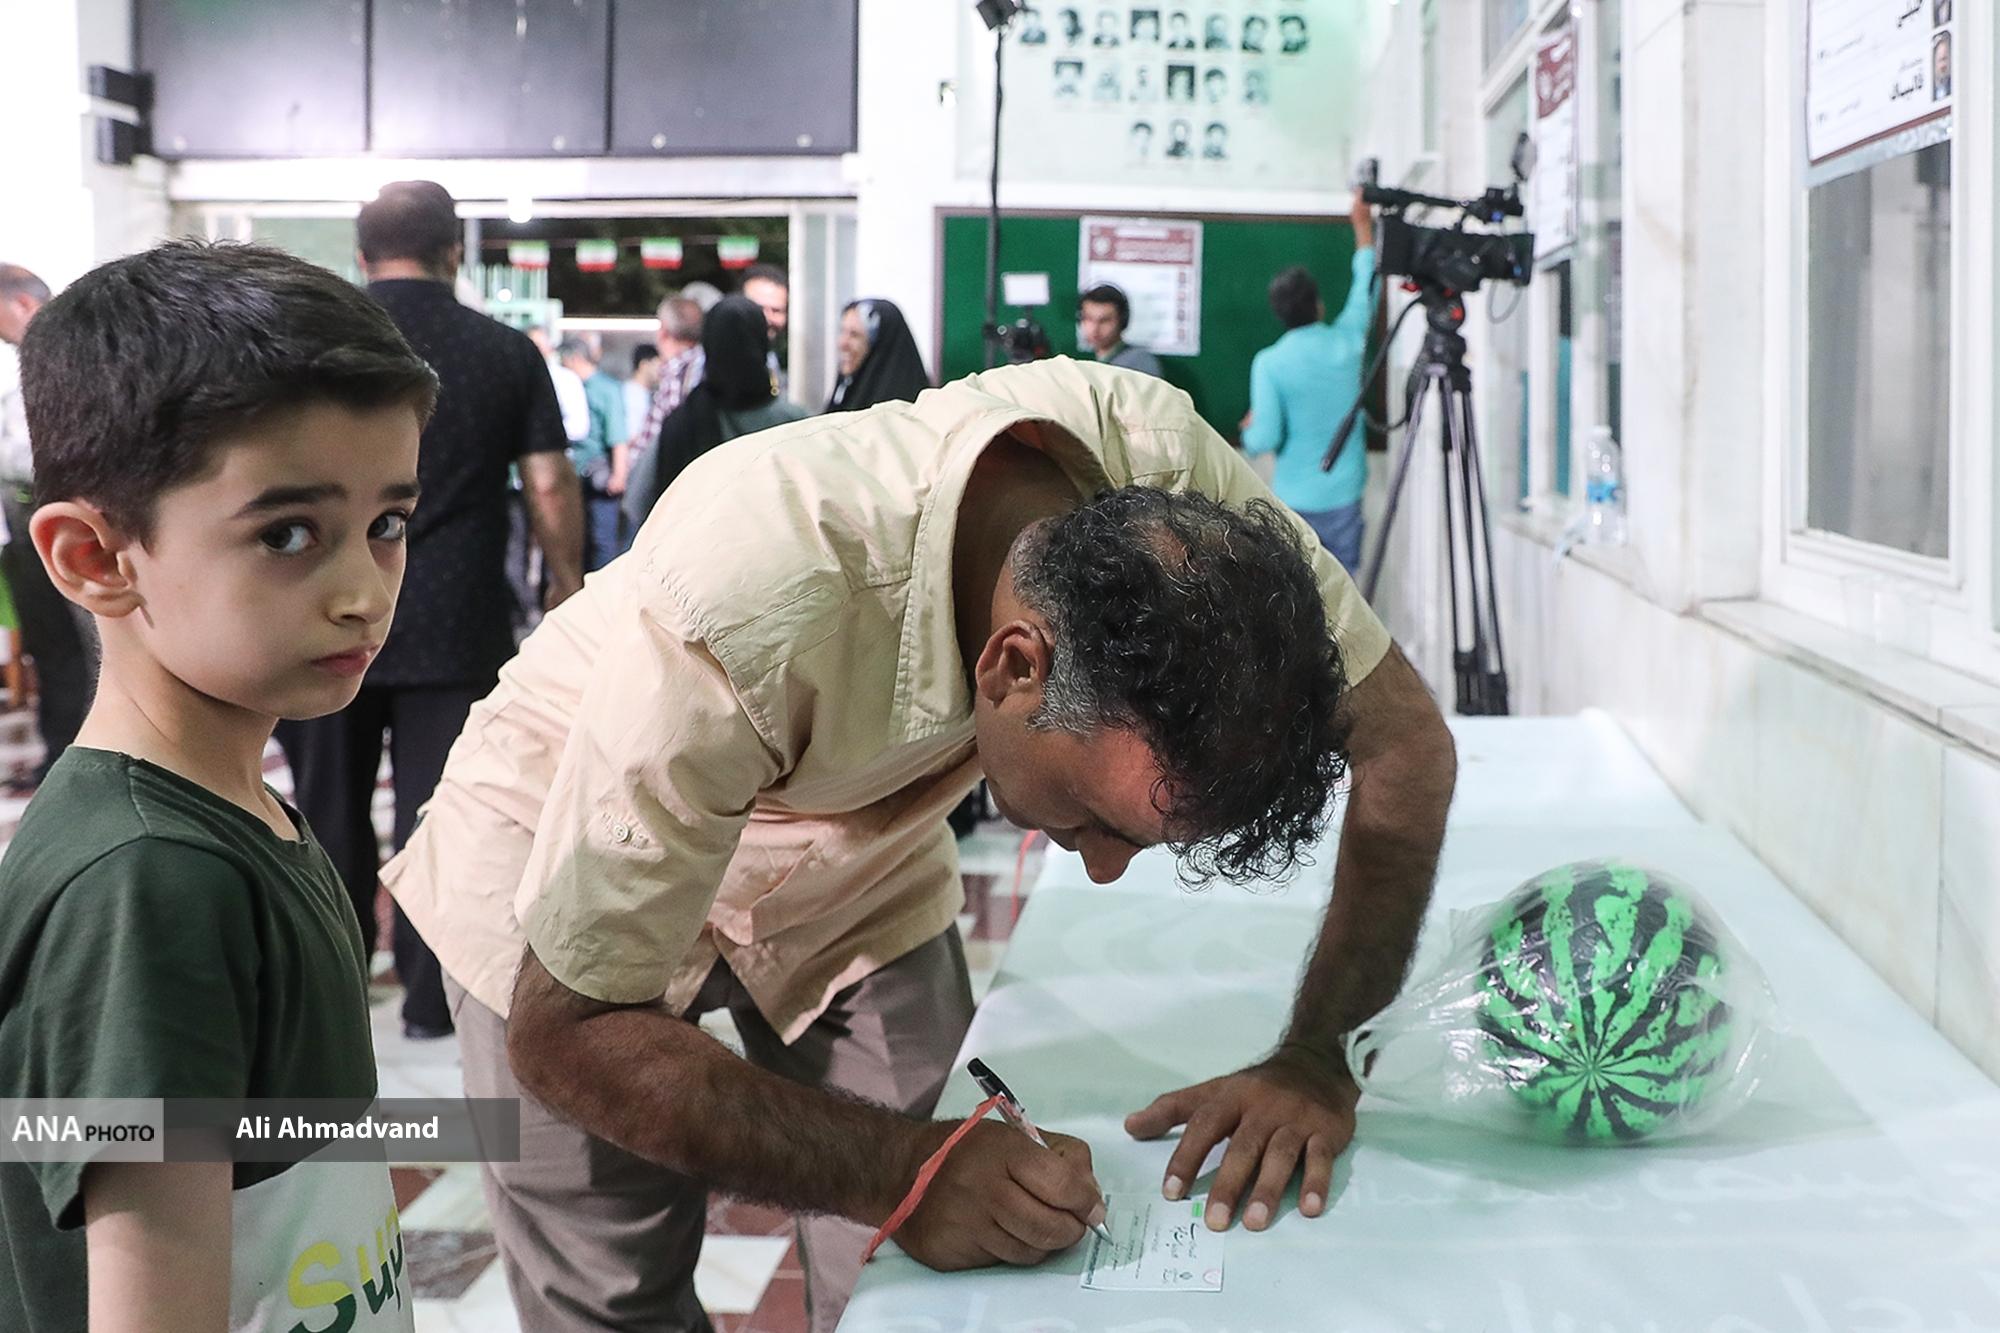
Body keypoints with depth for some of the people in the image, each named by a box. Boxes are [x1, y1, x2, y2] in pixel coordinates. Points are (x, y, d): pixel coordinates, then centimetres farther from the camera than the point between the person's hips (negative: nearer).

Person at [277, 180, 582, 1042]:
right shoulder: (505, 353, -2)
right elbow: (550, 485, -3)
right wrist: (567, 581, 10)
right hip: (455, 626, -1)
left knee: (330, 807, 15)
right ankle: (430, 994, 8)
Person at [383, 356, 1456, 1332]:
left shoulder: (1161, 462, -31)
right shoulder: (746, 613, -43)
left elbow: (1404, 737, -17)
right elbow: (565, 1034, -33)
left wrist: (1316, 1059, -26)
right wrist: (900, 1174, -41)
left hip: (855, 851, 4)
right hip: (566, 857, -3)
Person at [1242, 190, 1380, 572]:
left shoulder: (1269, 363, -10)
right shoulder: (1347, 341, -1)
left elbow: (1265, 438, -14)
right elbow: (1366, 286, 17)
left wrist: (1249, 429, 9)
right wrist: (1363, 225, 29)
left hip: (1293, 500, -2)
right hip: (1345, 496, 2)